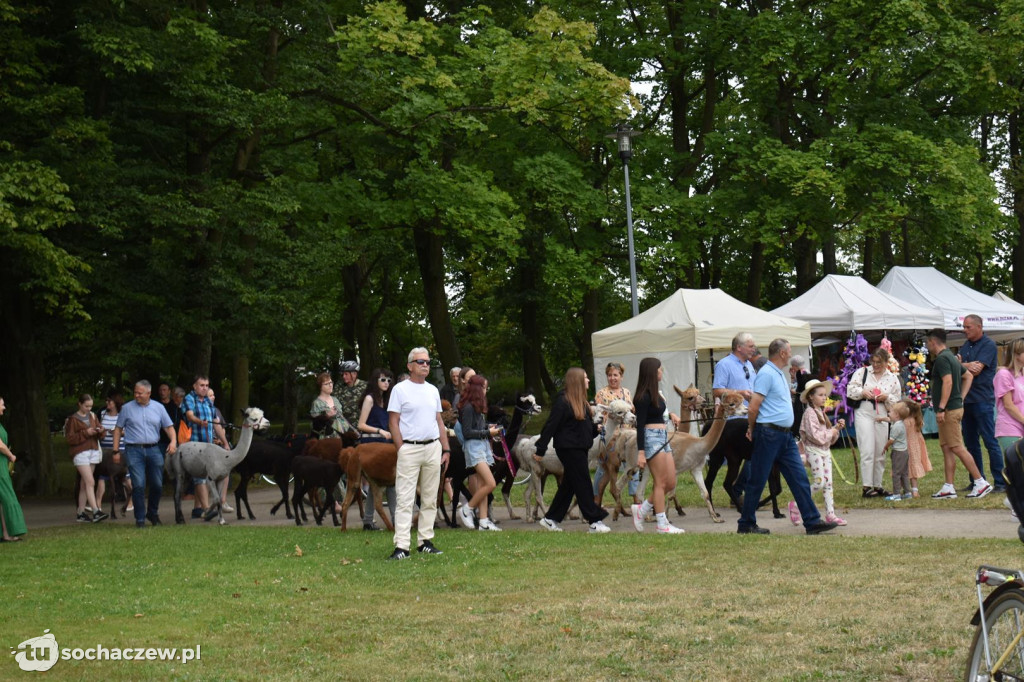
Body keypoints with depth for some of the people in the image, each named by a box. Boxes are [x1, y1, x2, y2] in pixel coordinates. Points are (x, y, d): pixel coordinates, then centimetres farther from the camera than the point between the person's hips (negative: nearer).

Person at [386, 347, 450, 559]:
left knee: (430, 499, 8)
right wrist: (401, 451, -12)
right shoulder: (400, 390, -2)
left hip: (433, 448, 6)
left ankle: (425, 541, 16)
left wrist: (446, 449, 11)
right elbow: (393, 422, -5)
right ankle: (401, 546, -13)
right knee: (405, 499, -9)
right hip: (409, 448, -6)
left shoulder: (433, 390, 15)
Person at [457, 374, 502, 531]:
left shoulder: (479, 406, 17)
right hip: (474, 446, -9)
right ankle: (467, 509, -2)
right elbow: (467, 433, -15)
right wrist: (488, 432, -12)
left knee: (482, 486, 5)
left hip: (483, 445, 9)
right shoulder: (468, 407, -12)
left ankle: (483, 521, 5)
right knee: (490, 483, -15)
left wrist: (492, 429, 3)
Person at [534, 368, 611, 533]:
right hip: (568, 449, -9)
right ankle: (595, 521, -1)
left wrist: (597, 428, 3)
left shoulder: (581, 401, 13)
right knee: (583, 485, -5)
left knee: (569, 485, 12)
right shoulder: (562, 401, -14)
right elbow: (550, 426, -15)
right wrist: (540, 450, -16)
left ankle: (551, 519, 19)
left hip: (580, 448, 9)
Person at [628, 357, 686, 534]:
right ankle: (662, 525, 0)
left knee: (670, 483, 6)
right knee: (661, 483, -5)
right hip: (651, 437, -9)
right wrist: (640, 453, -20)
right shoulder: (644, 397, -12)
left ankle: (641, 509, 17)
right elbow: (640, 425, -16)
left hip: (663, 437, 9)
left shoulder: (656, 394, 15)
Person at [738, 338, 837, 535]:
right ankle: (746, 524, 9)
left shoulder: (780, 374, 17)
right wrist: (752, 429, -2)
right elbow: (754, 407, -17)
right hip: (768, 434, -9)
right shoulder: (766, 374, -14)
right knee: (757, 481, 0)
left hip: (785, 436, 9)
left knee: (799, 478, 5)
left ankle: (812, 521, 6)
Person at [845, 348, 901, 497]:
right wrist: (863, 392, -13)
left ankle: (877, 485, 16)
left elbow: (897, 402, 11)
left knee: (880, 453, 7)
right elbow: (850, 389, 4)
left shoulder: (893, 378, 11)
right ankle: (866, 487, -11)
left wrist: (887, 397, -9)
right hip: (863, 413, -3)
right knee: (867, 451, -11)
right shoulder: (862, 372, 7)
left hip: (882, 416, 3)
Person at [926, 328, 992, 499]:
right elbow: (969, 376, 25)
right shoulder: (951, 357, 18)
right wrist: (961, 398, 18)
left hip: (949, 410, -10)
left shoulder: (941, 359, -14)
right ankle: (948, 488, 9)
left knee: (957, 448, -9)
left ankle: (981, 482, -8)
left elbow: (948, 382, -25)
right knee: (946, 448, 9)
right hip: (955, 407, 10)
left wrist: (941, 408, -26)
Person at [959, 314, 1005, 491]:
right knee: (971, 443, 10)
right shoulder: (966, 345, 16)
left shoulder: (988, 345, -7)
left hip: (982, 401, -8)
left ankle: (1001, 482, -6)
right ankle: (976, 481, 17)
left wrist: (961, 364, 0)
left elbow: (976, 370, -16)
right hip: (966, 400, 8)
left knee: (990, 442, -8)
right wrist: (968, 365, -13)